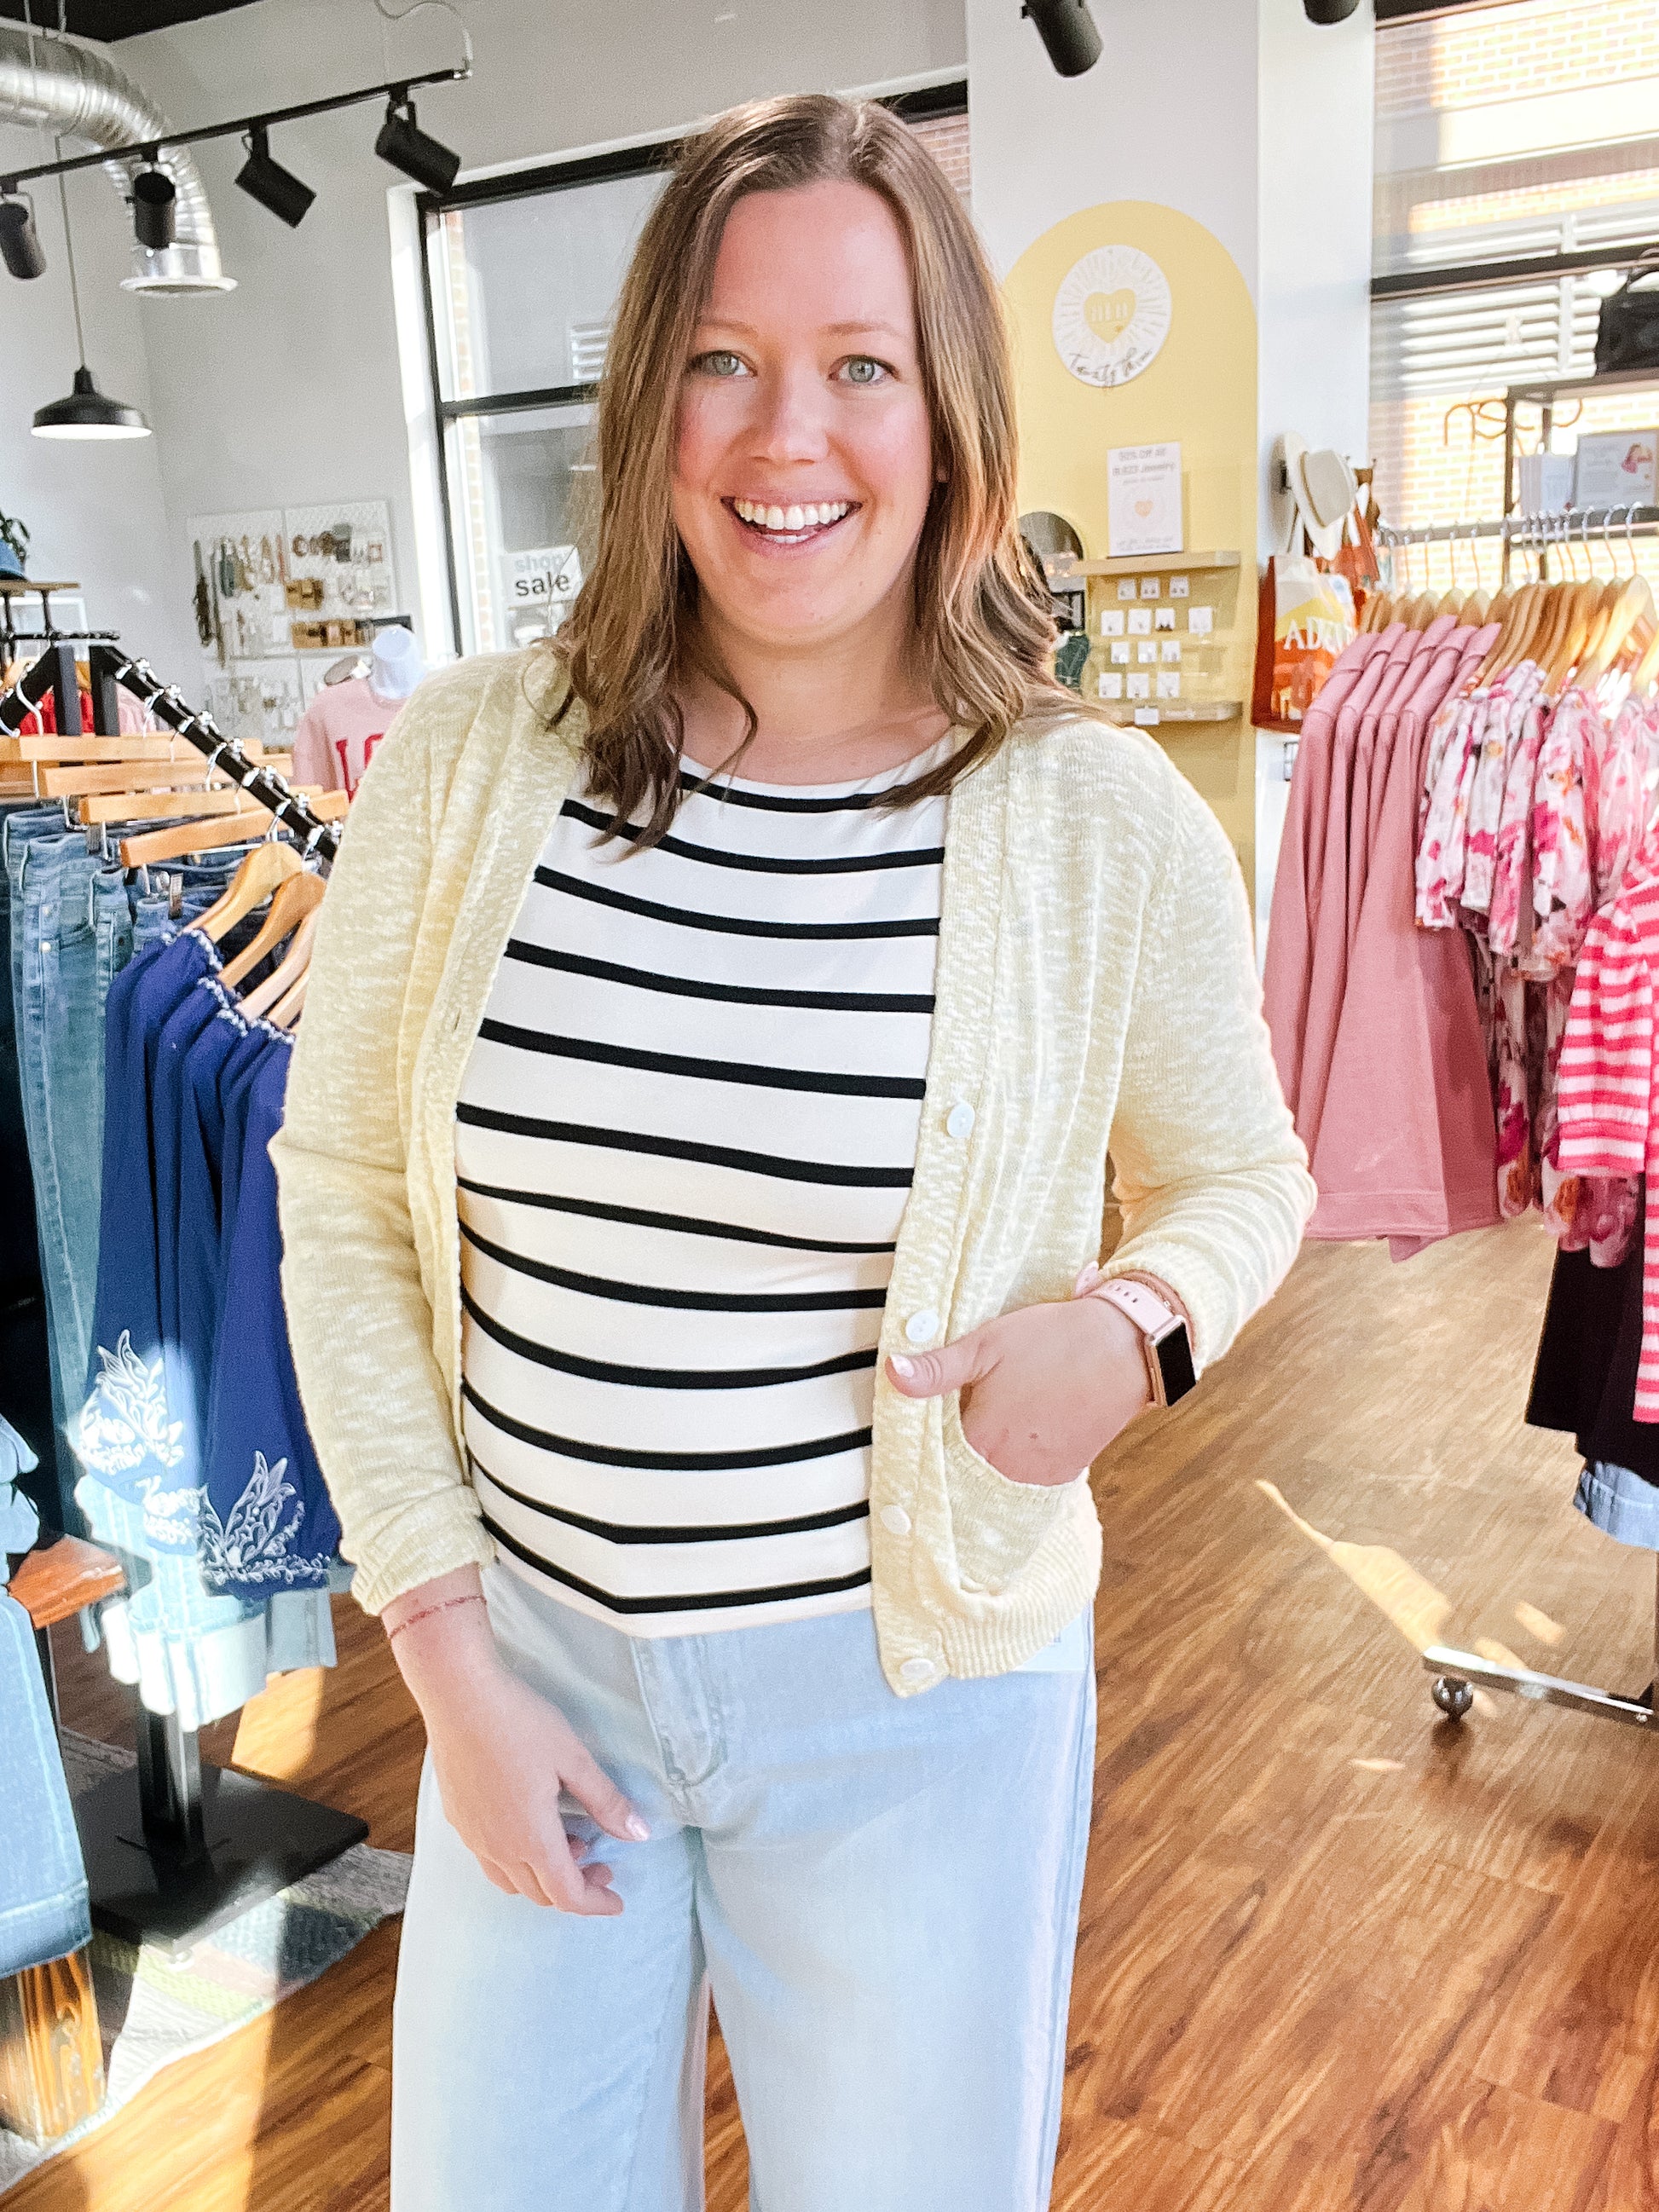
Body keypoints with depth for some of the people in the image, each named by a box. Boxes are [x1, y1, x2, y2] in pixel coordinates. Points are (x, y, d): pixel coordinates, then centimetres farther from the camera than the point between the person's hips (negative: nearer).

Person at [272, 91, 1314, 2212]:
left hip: (907, 1700, -1)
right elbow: (344, 1199, -2)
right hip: (533, 1655, 2)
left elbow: (1239, 1178, 4)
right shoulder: (467, 757, -9)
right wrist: (449, 1660, -4)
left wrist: (1132, 1322, -20)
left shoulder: (1113, 827, -13)